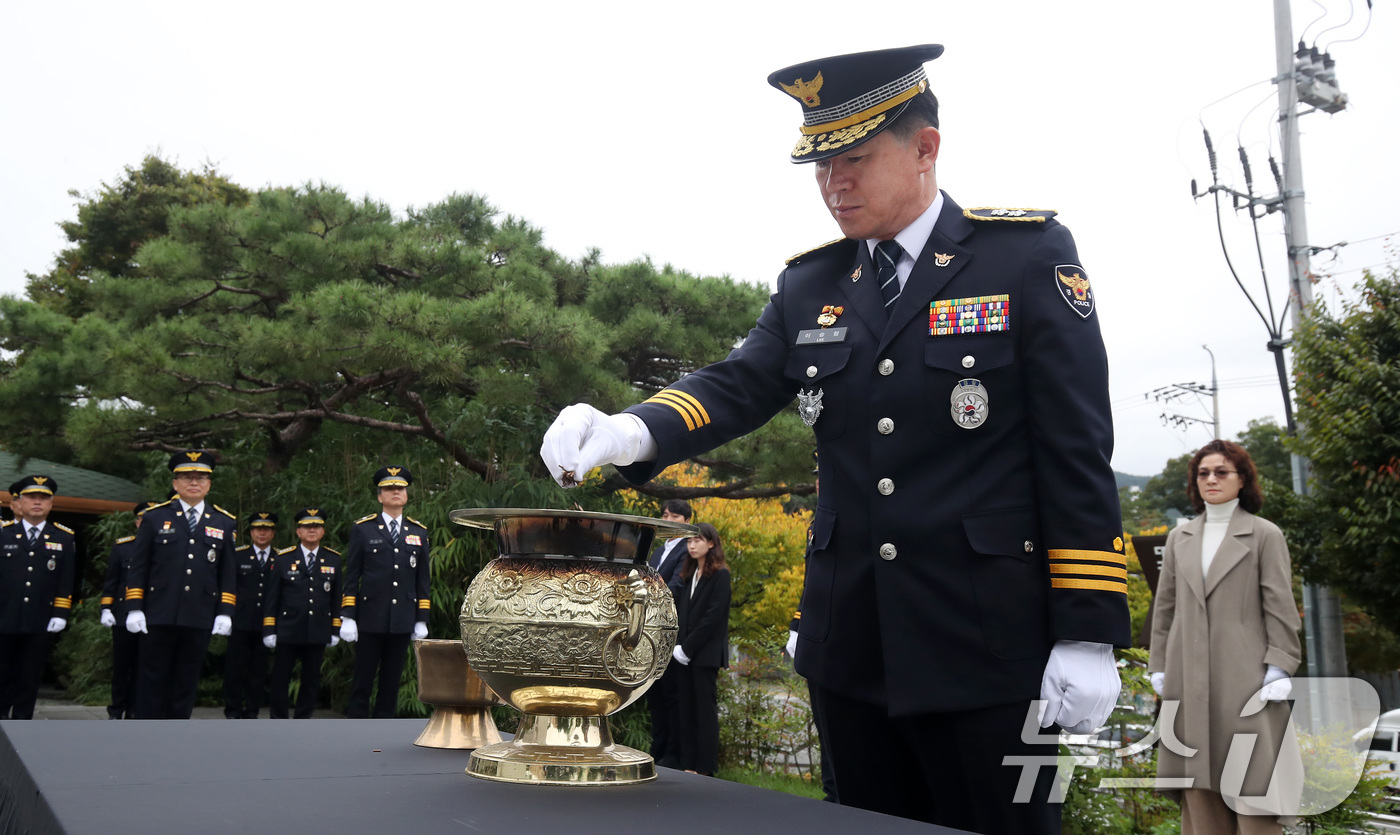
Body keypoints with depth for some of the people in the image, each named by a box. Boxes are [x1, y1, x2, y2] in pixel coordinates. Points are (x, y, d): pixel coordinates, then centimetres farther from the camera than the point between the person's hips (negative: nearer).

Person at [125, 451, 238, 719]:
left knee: (186, 684, 7)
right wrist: (134, 608, -4)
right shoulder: (155, 517, 6)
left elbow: (228, 573, 8)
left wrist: (225, 613, 0)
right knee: (152, 682, 4)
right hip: (159, 617, -1)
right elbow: (138, 567, 4)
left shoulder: (225, 523, 9)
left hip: (200, 619, 1)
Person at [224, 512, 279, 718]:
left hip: (266, 624, 1)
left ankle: (252, 712, 15)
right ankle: (233, 712, 12)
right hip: (241, 622, -1)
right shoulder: (237, 555, 6)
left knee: (258, 670, 5)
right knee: (235, 668, 2)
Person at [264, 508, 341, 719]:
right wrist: (269, 630, -1)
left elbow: (337, 597, 9)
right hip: (288, 630, -1)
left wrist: (335, 630, 6)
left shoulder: (333, 559, 6)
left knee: (312, 681, 7)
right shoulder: (283, 558, 2)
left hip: (319, 632, 1)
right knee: (280, 679, 4)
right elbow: (272, 597, 3)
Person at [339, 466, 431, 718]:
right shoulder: (363, 529, 3)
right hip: (371, 619, -2)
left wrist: (422, 620, 7)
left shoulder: (419, 532, 11)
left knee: (391, 681, 8)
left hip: (403, 621, 3)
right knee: (363, 681, 2)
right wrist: (348, 617, -6)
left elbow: (422, 579, 11)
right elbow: (351, 577, 1)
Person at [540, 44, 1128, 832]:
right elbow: (737, 387, -2)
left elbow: (1078, 454, -7)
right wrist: (630, 431, -23)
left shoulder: (1030, 255, -3)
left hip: (986, 648, -4)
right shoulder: (809, 285, 10)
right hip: (852, 649, 4)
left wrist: (1089, 634, -11)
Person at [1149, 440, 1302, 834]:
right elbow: (1165, 607, 13)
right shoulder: (1179, 538, 12)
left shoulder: (1265, 535, 2)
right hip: (1189, 679, 4)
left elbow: (1280, 608, -2)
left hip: (1244, 676, -3)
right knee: (1199, 786, 6)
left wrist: (1278, 670, -9)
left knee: (1251, 785, -4)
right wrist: (1158, 667, 8)